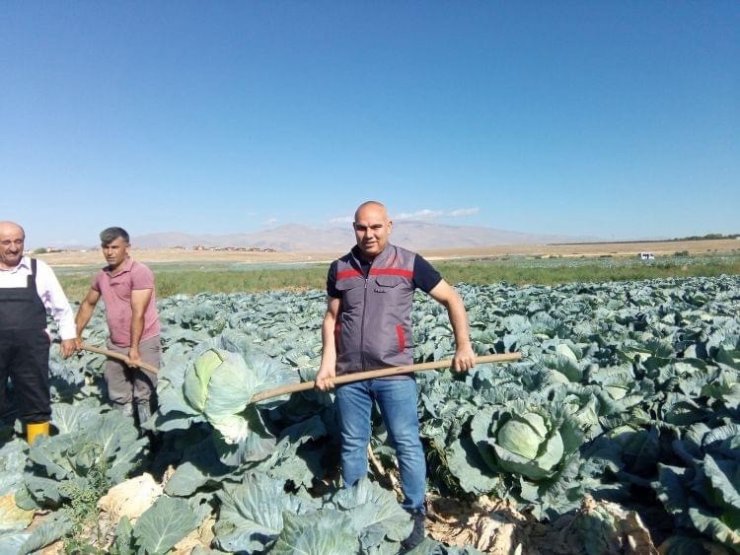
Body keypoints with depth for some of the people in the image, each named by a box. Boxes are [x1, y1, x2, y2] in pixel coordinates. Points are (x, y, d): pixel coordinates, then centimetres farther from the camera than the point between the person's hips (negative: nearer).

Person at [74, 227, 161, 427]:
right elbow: (88, 304, 23)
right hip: (115, 345, 7)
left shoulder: (140, 272, -15)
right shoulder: (102, 275, 7)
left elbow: (138, 314, -19)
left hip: (143, 343, -7)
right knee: (118, 397, 15)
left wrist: (134, 347, -21)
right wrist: (76, 334, 20)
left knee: (144, 396, -1)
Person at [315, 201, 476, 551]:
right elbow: (331, 318, 9)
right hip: (349, 374, 3)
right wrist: (327, 362, -2)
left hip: (394, 373, -3)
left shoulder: (410, 264, -4)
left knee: (407, 443, 4)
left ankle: (415, 514, 23)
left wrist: (463, 345, -8)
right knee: (352, 444, 14)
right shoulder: (339, 269, 5)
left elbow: (452, 299, 0)